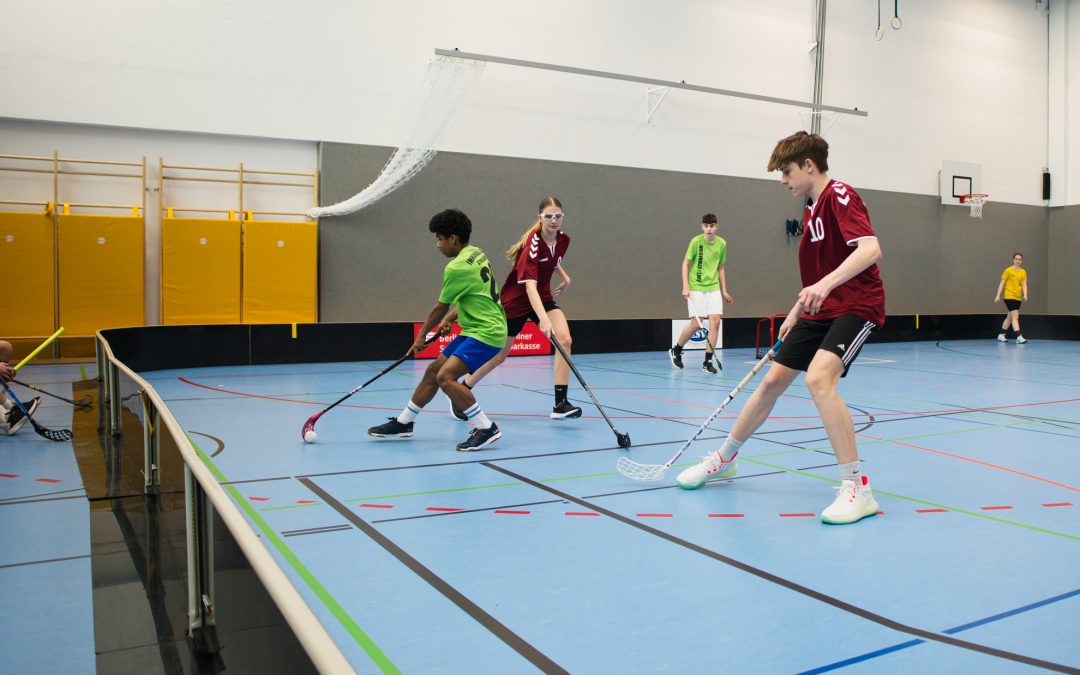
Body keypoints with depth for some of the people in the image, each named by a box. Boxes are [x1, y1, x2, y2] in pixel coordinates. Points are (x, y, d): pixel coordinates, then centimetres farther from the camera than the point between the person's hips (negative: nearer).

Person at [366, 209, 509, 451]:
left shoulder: (456, 267, -18)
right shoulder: (477, 253, 9)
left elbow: (441, 308, -6)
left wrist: (421, 335, 7)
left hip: (486, 332, -10)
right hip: (474, 329, 10)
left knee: (445, 377, -23)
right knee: (433, 370, 14)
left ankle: (486, 429, -16)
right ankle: (403, 423, 27)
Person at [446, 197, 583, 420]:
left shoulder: (563, 239, -7)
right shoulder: (532, 244, -29)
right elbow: (530, 286, -41)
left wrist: (565, 277, 5)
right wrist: (544, 319, -52)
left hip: (543, 297, 5)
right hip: (515, 300, -5)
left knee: (565, 340, -19)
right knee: (499, 355, 6)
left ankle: (560, 404, -15)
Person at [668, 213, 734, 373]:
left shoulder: (721, 243, 6)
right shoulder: (696, 241, -7)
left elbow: (720, 268, 15)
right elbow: (685, 264, -3)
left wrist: (724, 290, 14)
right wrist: (685, 287, -12)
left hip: (714, 288, 4)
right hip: (696, 288, -4)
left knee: (715, 322, -8)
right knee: (695, 324, -5)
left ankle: (708, 362, 0)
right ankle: (676, 351, 20)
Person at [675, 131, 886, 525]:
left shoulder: (840, 197, -14)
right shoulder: (812, 208, 15)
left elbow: (870, 249, -30)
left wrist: (825, 284, -42)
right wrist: (796, 313, 24)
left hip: (856, 305, -9)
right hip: (820, 308, 9)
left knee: (819, 377, -30)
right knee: (773, 380, 9)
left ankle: (856, 488, -22)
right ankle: (724, 459, 26)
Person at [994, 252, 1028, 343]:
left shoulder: (1023, 272, 8)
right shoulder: (1008, 270, -5)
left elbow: (1024, 285, 1)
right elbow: (1002, 284, -3)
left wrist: (1025, 295, -16)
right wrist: (998, 295, -9)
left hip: (1018, 298, 6)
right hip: (1009, 296, -6)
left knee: (1009, 317, 14)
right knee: (1015, 317, -15)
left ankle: (1001, 335, 27)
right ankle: (1019, 337, -20)